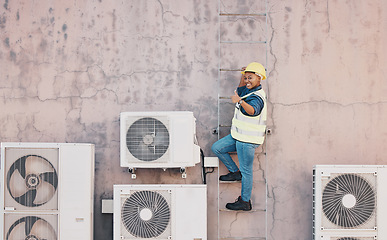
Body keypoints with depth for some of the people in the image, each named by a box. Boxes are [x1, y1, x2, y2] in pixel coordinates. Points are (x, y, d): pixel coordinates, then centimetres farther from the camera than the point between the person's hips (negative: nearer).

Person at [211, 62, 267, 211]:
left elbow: (252, 110, -44)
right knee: (216, 148, 8)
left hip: (248, 140, -10)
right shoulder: (249, 91, 9)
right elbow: (239, 91, 31)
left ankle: (245, 202, 11)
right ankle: (235, 172, 18)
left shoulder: (257, 97, -22)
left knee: (246, 170, 0)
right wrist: (243, 76, 16)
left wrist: (241, 101, -60)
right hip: (238, 136, 10)